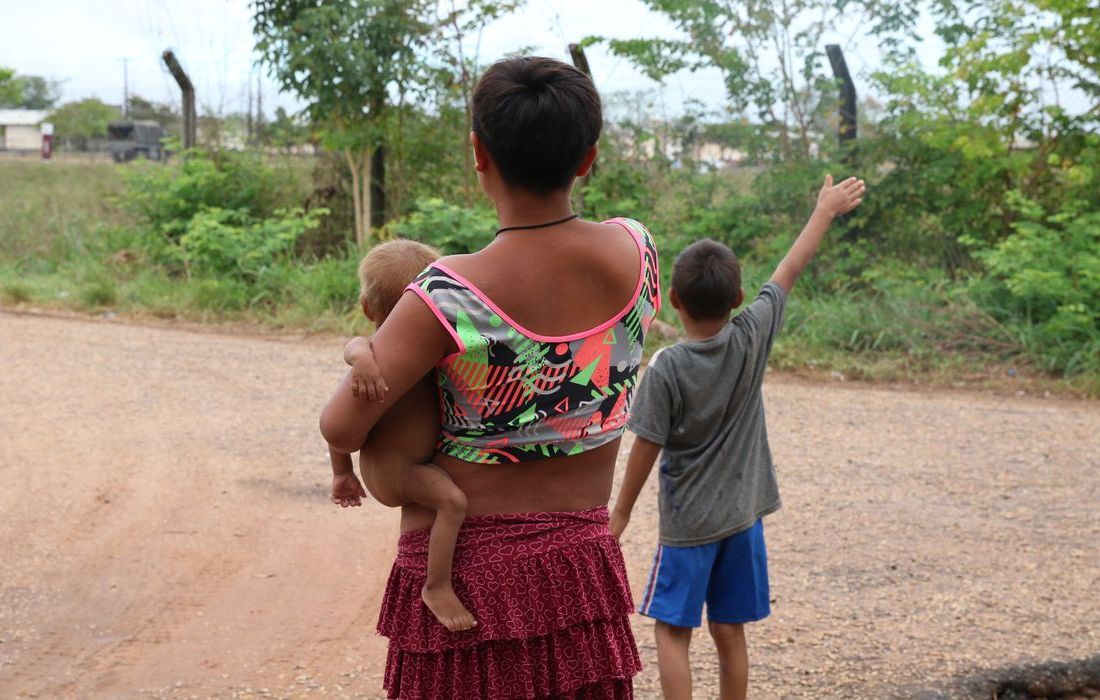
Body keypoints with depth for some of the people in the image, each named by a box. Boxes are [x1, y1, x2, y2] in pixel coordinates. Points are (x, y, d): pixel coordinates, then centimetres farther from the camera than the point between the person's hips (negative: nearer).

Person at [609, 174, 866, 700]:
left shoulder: (666, 368, -16)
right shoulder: (752, 339, -8)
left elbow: (646, 448, -12)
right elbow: (789, 272, 3)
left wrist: (621, 512, 0)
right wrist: (826, 211, 14)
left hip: (686, 523, -4)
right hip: (742, 516, 4)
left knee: (672, 632, 4)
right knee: (729, 634, 12)